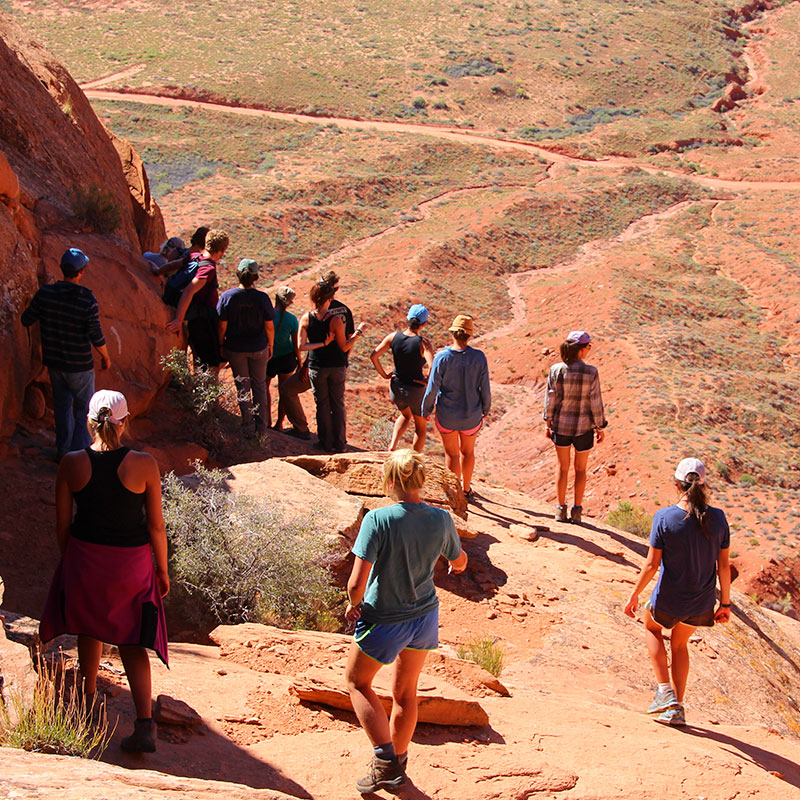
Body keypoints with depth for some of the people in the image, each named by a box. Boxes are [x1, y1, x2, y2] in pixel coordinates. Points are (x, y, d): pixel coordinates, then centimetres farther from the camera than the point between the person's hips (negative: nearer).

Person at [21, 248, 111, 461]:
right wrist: (106, 357, 1)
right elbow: (96, 336, -17)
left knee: (62, 405, 21)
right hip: (79, 365, -4)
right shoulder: (87, 299, -21)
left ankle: (62, 450, 30)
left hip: (54, 362, 4)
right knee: (85, 410, 11)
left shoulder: (45, 293, -10)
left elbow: (26, 320, 0)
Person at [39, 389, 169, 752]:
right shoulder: (144, 465, -15)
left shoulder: (71, 464, -11)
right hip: (132, 560, -1)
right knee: (132, 641, 8)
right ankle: (145, 725, -2)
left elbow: (62, 523, -2)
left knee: (89, 627, 26)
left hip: (85, 557, 1)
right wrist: (162, 570, 4)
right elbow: (156, 525, -9)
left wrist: (68, 559, 15)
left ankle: (89, 698, 44)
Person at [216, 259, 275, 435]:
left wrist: (221, 345, 6)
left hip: (235, 349, 0)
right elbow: (269, 326, -8)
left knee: (242, 387, 13)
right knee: (259, 386, 17)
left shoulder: (227, 296, -15)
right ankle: (261, 427, 22)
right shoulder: (262, 298, -15)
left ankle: (248, 426, 17)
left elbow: (222, 326, -10)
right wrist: (270, 346, 8)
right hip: (259, 348, 1)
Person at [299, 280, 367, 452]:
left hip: (317, 368, 1)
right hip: (337, 367, -1)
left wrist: (323, 343, -11)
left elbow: (301, 346, -13)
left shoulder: (306, 319, -11)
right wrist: (358, 331, -2)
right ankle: (339, 443, 19)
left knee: (322, 405, 13)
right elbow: (344, 347, -10)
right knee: (338, 404, 13)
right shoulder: (335, 320, -18)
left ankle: (326, 443, 19)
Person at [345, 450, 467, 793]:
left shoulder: (378, 520, -27)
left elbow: (357, 583, -28)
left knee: (357, 682, 21)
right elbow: (460, 562, 8)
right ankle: (398, 765, 40)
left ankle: (386, 759, 11)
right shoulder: (441, 520, -12)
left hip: (383, 622, -4)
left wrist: (353, 605, -5)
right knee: (405, 692, 24)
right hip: (425, 617, 5)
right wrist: (457, 561, 33)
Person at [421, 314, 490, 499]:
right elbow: (485, 389, -7)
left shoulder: (442, 357, -18)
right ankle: (466, 489, 39)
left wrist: (425, 410, 3)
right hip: (471, 415, 2)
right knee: (468, 452, 24)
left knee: (452, 454, 16)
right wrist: (485, 409, 11)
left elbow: (432, 389, -13)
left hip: (446, 416, -2)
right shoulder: (479, 358, -14)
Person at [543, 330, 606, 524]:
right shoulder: (590, 372, -19)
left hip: (560, 424, 2)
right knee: (580, 469, 17)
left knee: (563, 467, 19)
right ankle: (577, 511, 22)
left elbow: (550, 400, -4)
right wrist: (600, 427, 0)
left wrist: (548, 423, 10)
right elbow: (595, 403, -12)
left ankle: (561, 509, 25)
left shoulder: (556, 370, -12)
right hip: (583, 426, -2)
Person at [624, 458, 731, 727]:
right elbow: (723, 565, -3)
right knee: (679, 643, 28)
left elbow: (652, 564, -15)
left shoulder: (664, 517, -19)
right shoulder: (718, 518, -10)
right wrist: (725, 603, 9)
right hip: (702, 604, 3)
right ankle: (677, 708, 30)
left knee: (651, 627, 30)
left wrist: (634, 595, -1)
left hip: (668, 602, -3)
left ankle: (665, 691, 20)